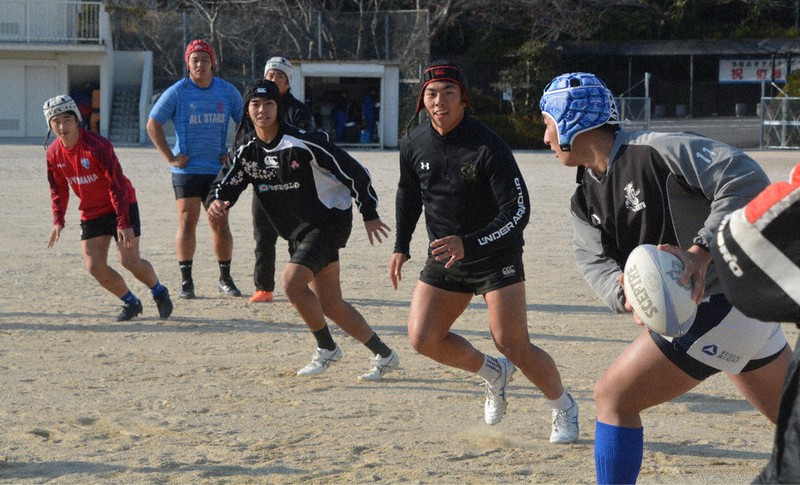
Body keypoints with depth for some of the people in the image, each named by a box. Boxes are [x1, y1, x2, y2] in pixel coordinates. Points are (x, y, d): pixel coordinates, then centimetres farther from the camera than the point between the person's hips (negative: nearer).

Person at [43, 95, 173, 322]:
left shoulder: (97, 146, -25)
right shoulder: (54, 153, -6)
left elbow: (117, 185, -24)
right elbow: (58, 188, 10)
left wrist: (124, 224, -26)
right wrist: (58, 221, 1)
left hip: (121, 206, -6)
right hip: (90, 213, 6)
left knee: (130, 261, -12)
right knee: (94, 267, -6)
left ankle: (159, 293, 17)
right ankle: (130, 303, 16)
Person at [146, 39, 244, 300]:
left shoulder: (228, 91, 5)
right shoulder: (177, 92, -3)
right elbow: (153, 125, 1)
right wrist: (170, 157, -5)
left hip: (218, 170, 2)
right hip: (187, 169, -2)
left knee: (220, 225, 5)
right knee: (187, 223, -5)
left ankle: (225, 279, 17)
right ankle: (186, 281, 0)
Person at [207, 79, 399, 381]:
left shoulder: (304, 143, -18)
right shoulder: (248, 152, 1)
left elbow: (353, 171, -12)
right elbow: (226, 185, 0)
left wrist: (369, 214, -6)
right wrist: (216, 203, -25)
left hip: (329, 222, -8)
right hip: (299, 232, 8)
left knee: (290, 281, -25)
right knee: (330, 305, 8)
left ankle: (326, 349, -5)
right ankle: (384, 356, 23)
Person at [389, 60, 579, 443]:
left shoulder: (488, 148, -22)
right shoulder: (414, 144, -3)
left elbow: (518, 212, -25)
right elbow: (408, 193, 17)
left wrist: (469, 244, -35)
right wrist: (401, 246, 13)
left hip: (496, 257, -5)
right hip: (443, 259, 6)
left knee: (514, 347, -12)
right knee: (423, 339, -6)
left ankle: (564, 408, 14)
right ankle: (494, 374, 21)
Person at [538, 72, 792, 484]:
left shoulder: (655, 150, -16)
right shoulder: (584, 201, 11)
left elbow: (746, 179, -20)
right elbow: (593, 259, -3)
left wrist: (703, 251, -27)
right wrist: (623, 292, -25)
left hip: (721, 301, -9)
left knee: (614, 397, -7)